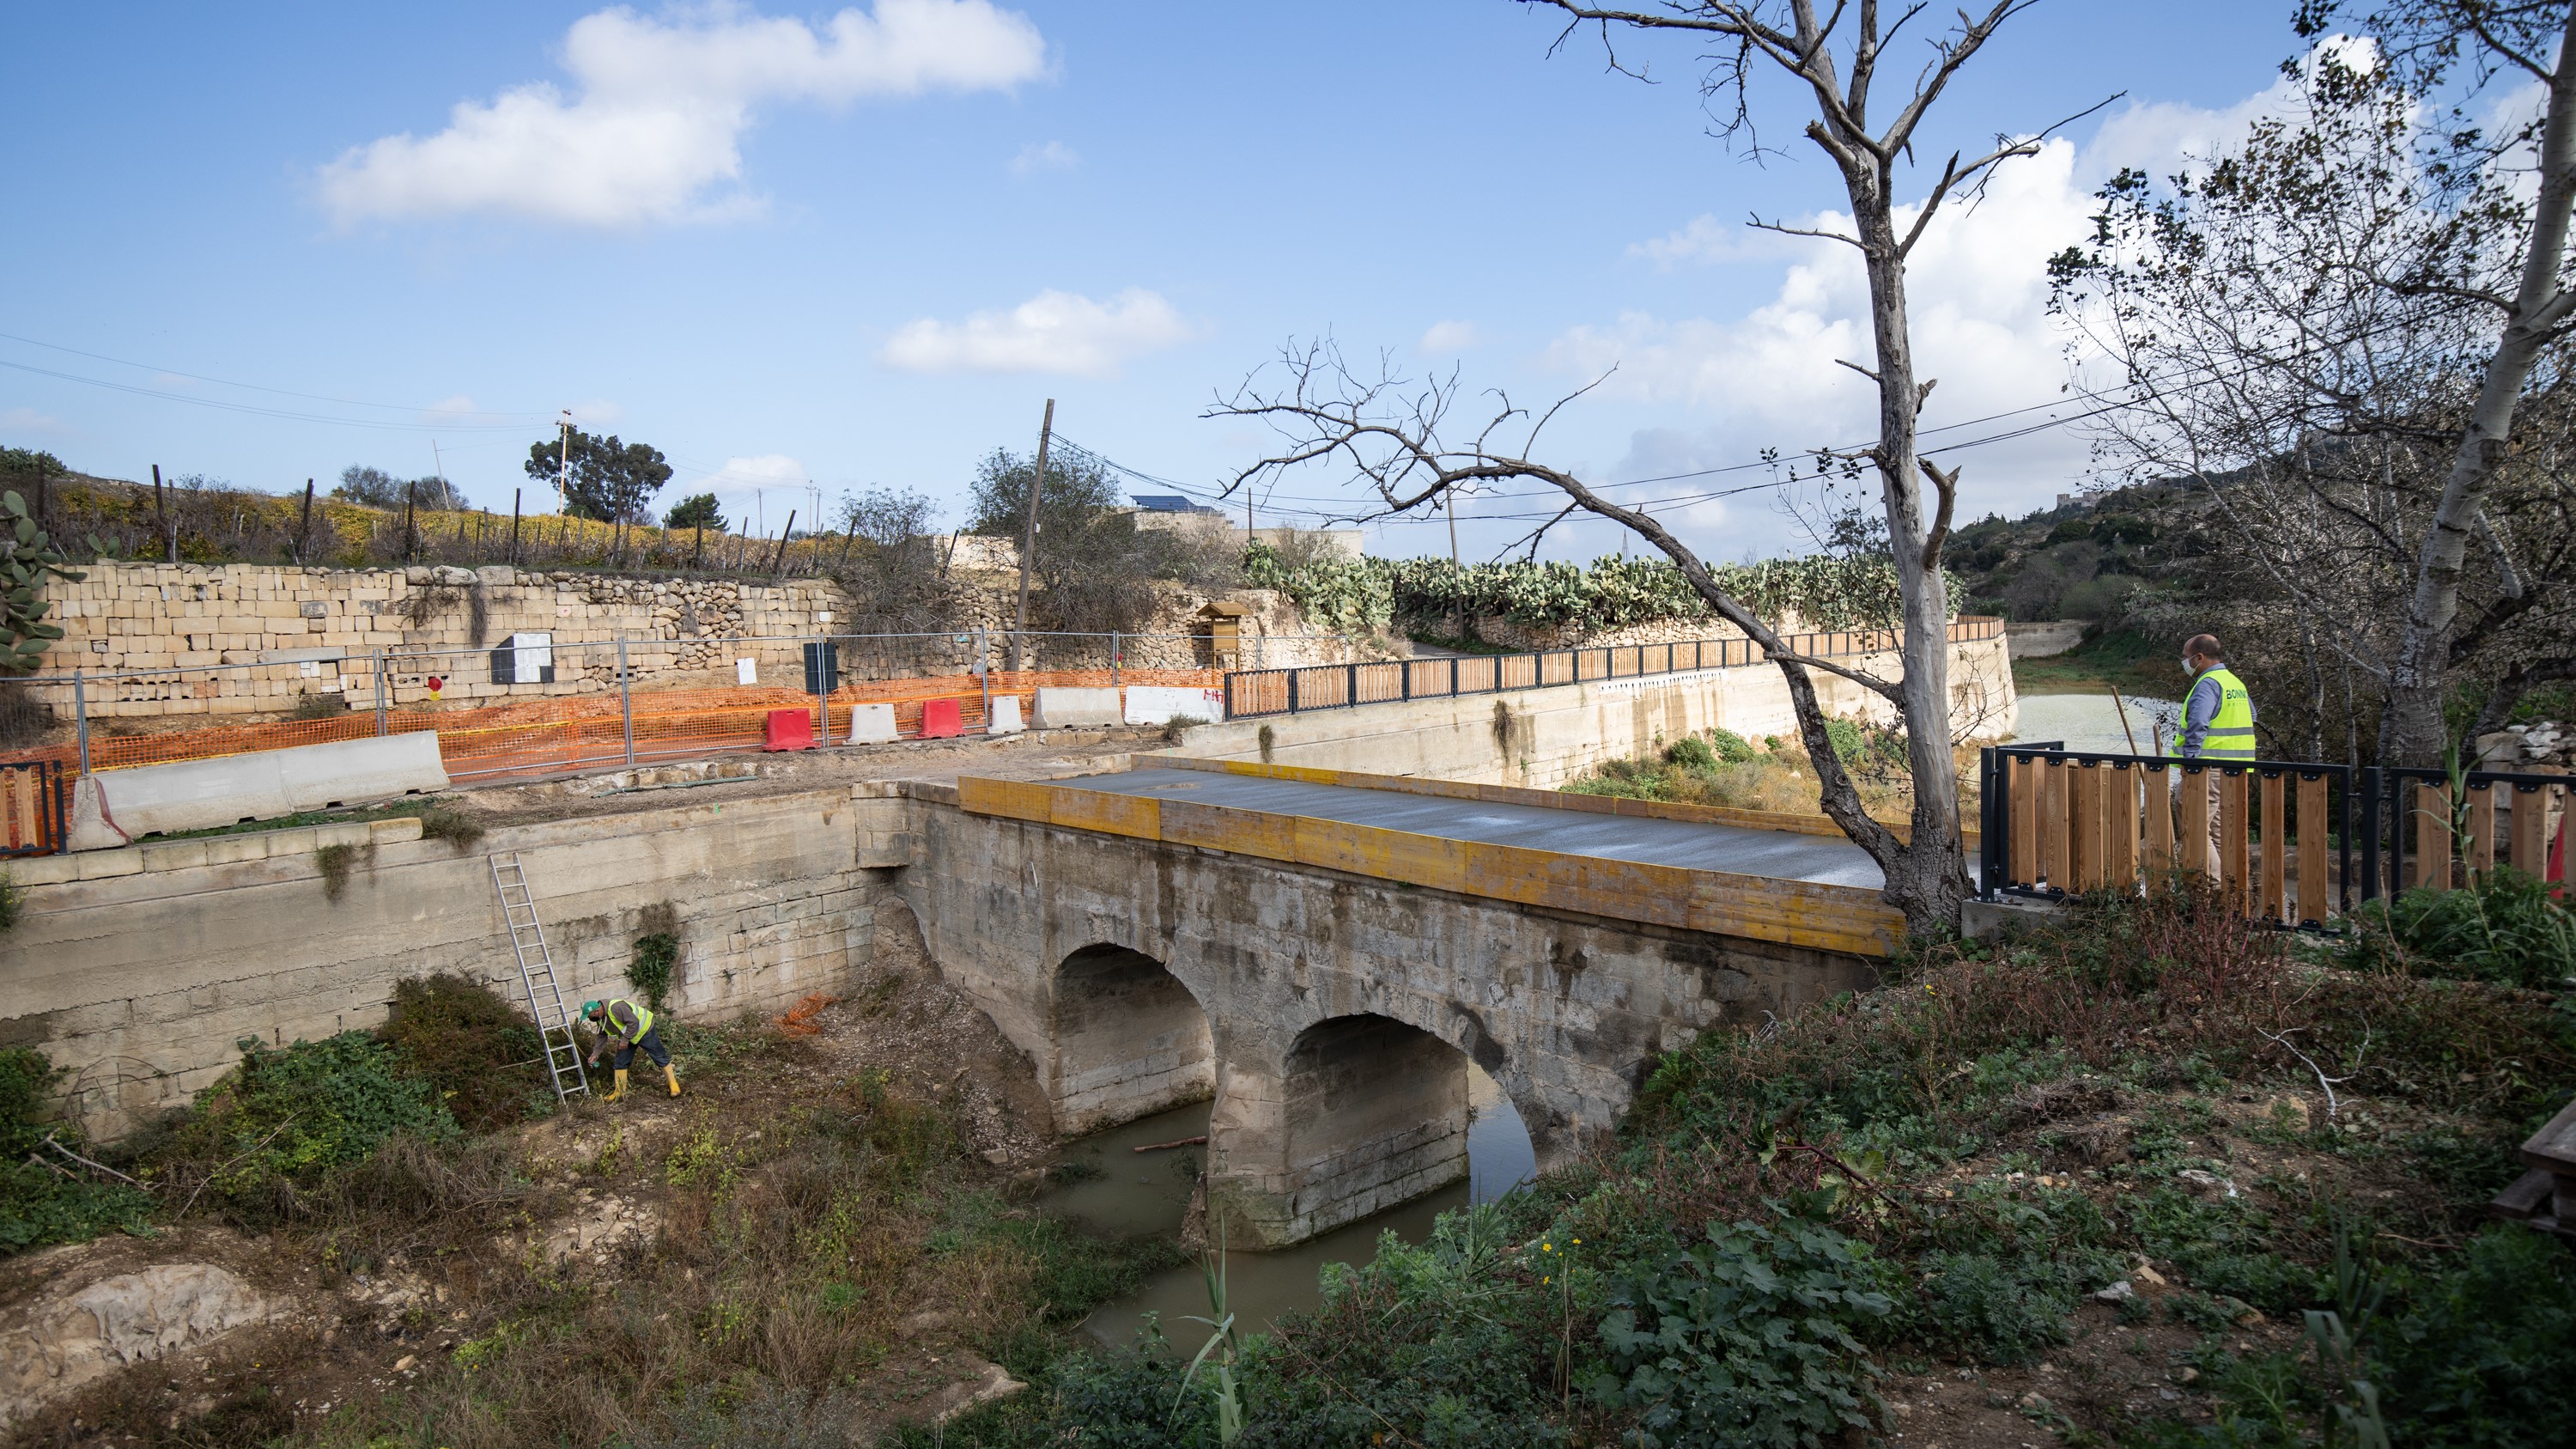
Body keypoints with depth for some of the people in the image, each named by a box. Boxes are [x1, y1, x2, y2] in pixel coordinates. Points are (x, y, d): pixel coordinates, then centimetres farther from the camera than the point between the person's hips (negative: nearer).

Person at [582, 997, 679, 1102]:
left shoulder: (616, 1007, -34)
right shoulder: (600, 1018, -5)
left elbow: (634, 1022, -34)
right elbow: (602, 1037, 7)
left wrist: (625, 1040, -29)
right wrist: (595, 1053, 0)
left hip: (643, 1030, -8)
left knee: (659, 1057, -2)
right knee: (620, 1062, 6)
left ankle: (673, 1084, 7)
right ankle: (620, 1091, 16)